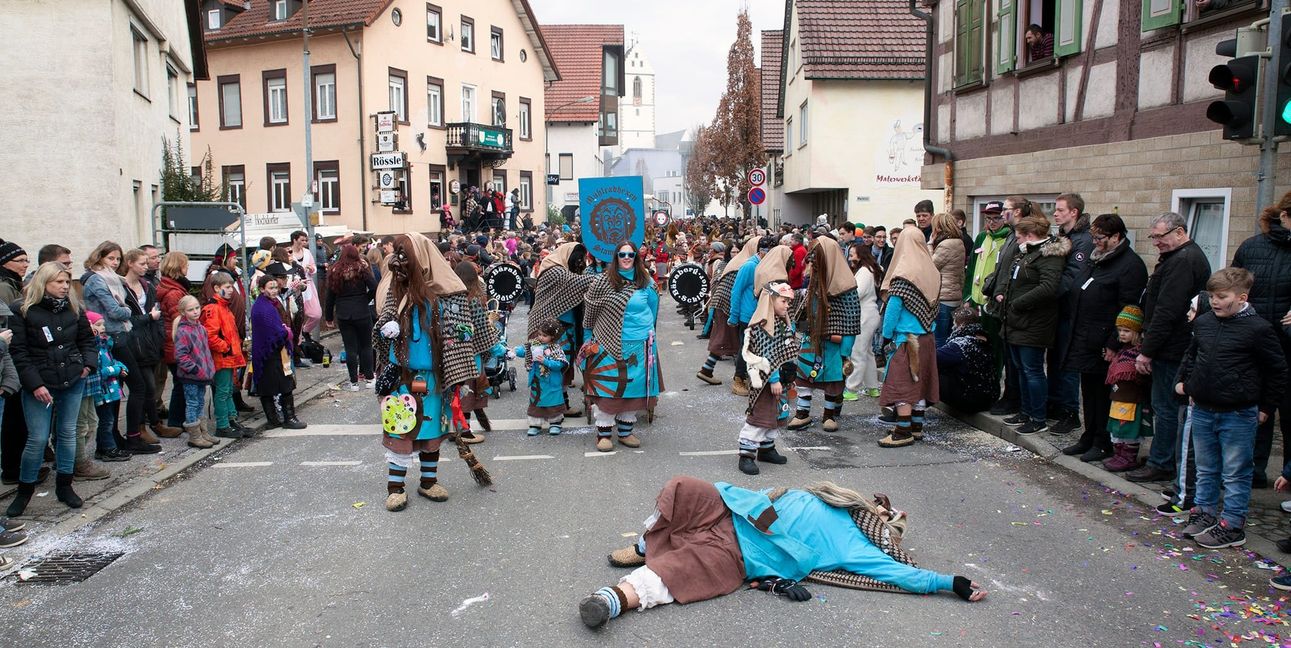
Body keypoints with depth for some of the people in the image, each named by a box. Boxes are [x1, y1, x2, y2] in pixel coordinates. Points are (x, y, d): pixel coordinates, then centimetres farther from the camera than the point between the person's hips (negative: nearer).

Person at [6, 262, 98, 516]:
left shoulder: (74, 308, 4)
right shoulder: (23, 311, -8)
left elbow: (87, 338, 16)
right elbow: (18, 352, -9)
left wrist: (89, 363, -1)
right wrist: (34, 384, -15)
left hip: (72, 382, 4)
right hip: (39, 385, -4)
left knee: (67, 433, 10)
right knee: (38, 438, -3)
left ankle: (64, 486, 23)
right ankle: (25, 490, 16)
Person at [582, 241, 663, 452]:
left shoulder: (645, 282, 6)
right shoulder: (603, 281, -5)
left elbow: (652, 308, 21)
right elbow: (591, 309, 3)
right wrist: (591, 335, 7)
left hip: (639, 346, 4)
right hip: (609, 345, -4)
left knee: (633, 387, 9)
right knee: (608, 388, 0)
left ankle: (625, 431, 22)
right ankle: (604, 433, 11)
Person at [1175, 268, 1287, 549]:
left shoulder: (1258, 329, -12)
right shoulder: (1203, 322, 4)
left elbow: (1277, 371, -5)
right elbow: (1191, 355, 22)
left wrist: (1266, 408, -2)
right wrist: (1183, 381, 12)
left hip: (1238, 415, -6)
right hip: (1202, 410, 6)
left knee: (1235, 474, 5)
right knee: (1206, 470, 18)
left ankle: (1233, 525, 14)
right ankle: (1205, 513, 31)